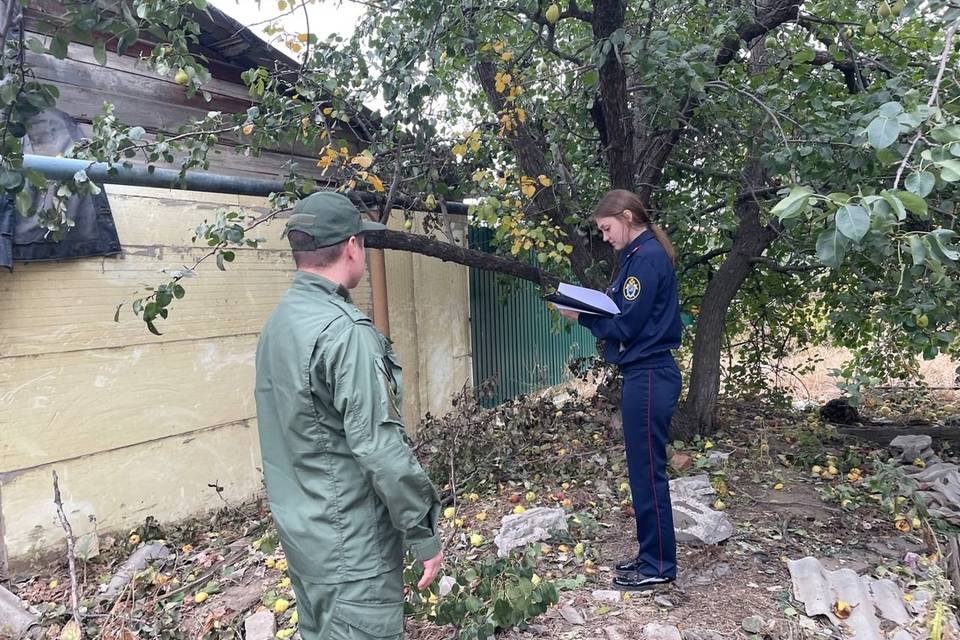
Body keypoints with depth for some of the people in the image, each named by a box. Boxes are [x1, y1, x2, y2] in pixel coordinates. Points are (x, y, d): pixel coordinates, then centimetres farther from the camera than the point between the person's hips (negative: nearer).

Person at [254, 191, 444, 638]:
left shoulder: (279, 321, 6)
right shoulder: (344, 330, -23)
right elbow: (380, 448, -25)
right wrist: (425, 534, -14)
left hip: (299, 527, 9)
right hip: (350, 544, -9)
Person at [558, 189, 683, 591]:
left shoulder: (646, 257, -14)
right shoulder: (641, 254, 16)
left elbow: (626, 326, -18)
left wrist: (581, 316, -6)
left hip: (649, 378, -10)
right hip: (647, 373, 10)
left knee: (647, 471, 0)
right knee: (644, 469, 16)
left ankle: (659, 566, 14)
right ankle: (651, 554, 28)